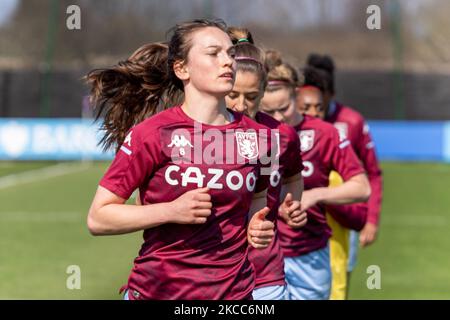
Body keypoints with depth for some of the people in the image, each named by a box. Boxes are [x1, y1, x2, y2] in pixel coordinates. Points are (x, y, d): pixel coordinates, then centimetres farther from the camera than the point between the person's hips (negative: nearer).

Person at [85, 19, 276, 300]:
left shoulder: (256, 136, 3)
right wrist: (172, 211, -20)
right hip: (157, 290, -3)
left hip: (235, 292, 3)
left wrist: (258, 226, 2)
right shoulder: (151, 133, -9)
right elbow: (98, 218, -9)